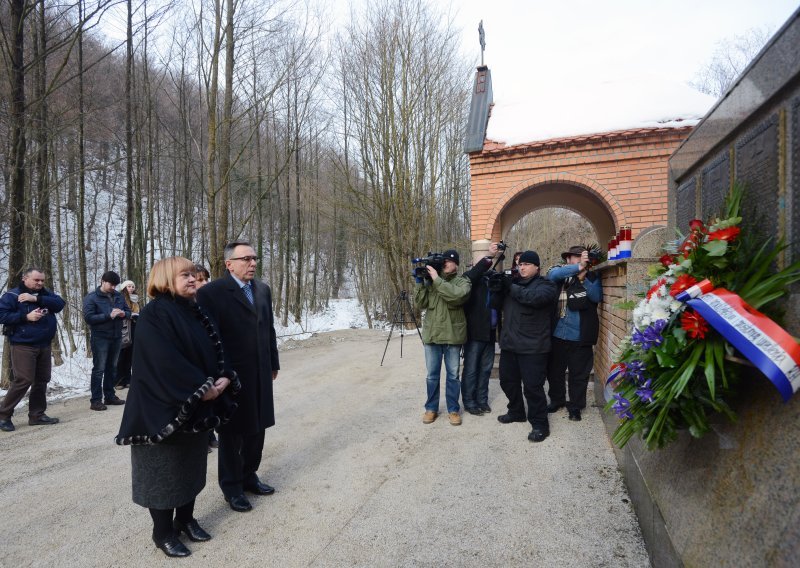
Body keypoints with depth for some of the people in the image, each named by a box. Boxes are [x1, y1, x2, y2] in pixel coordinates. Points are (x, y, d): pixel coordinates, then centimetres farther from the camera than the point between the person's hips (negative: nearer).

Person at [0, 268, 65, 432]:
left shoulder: (45, 294, 10)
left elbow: (59, 304, -6)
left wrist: (36, 299, -16)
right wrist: (26, 316, -20)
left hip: (44, 345, 6)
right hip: (22, 346, -6)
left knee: (42, 380, 9)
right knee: (24, 380, -10)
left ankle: (37, 415, 20)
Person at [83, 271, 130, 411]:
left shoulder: (118, 296, 8)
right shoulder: (91, 297, -7)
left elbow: (128, 311, 13)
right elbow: (88, 317, -15)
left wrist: (124, 314, -11)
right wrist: (109, 316, -23)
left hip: (116, 337, 5)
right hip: (100, 338, -5)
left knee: (112, 368, 13)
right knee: (99, 369, -2)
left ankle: (110, 396, 24)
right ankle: (95, 400, 5)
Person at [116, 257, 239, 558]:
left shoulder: (194, 311, 7)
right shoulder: (154, 314, -16)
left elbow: (215, 350, 7)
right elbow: (165, 362, -24)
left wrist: (223, 378, -10)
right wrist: (202, 388, -21)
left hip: (196, 408, 7)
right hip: (165, 409, -7)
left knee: (192, 465, 17)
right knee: (165, 470, 8)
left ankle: (185, 519, 36)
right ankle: (163, 532, 26)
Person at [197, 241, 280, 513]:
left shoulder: (262, 289, 7)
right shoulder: (211, 292, -13)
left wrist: (273, 363, 13)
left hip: (260, 375, 6)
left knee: (257, 428, 16)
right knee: (231, 433, 11)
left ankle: (249, 476, 37)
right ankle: (231, 486, 30)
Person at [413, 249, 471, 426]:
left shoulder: (462, 281, -2)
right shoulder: (430, 280, 6)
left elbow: (457, 296, -24)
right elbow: (420, 304, 0)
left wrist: (437, 280, -22)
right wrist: (419, 282, -10)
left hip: (452, 336, -2)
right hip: (432, 335, 2)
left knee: (453, 375, 10)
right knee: (432, 375, 12)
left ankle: (453, 409, 24)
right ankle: (431, 408, 25)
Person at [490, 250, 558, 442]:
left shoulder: (545, 285, -4)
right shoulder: (512, 282, 14)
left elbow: (535, 297, -26)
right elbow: (496, 304, 10)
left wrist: (511, 288, -20)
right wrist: (497, 289, -10)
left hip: (532, 347, -7)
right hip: (509, 344, 7)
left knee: (532, 386, -4)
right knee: (508, 381, 17)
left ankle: (539, 424, 10)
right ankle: (516, 412, 37)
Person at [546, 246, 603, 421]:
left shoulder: (592, 277, 4)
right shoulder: (561, 274, -1)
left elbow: (597, 297, -12)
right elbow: (552, 275, -25)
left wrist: (584, 277, -23)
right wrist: (578, 267, -35)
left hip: (580, 336, 0)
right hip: (558, 334, 1)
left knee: (579, 373, 9)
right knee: (554, 370, 15)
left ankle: (575, 406, 26)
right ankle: (557, 400, 36)